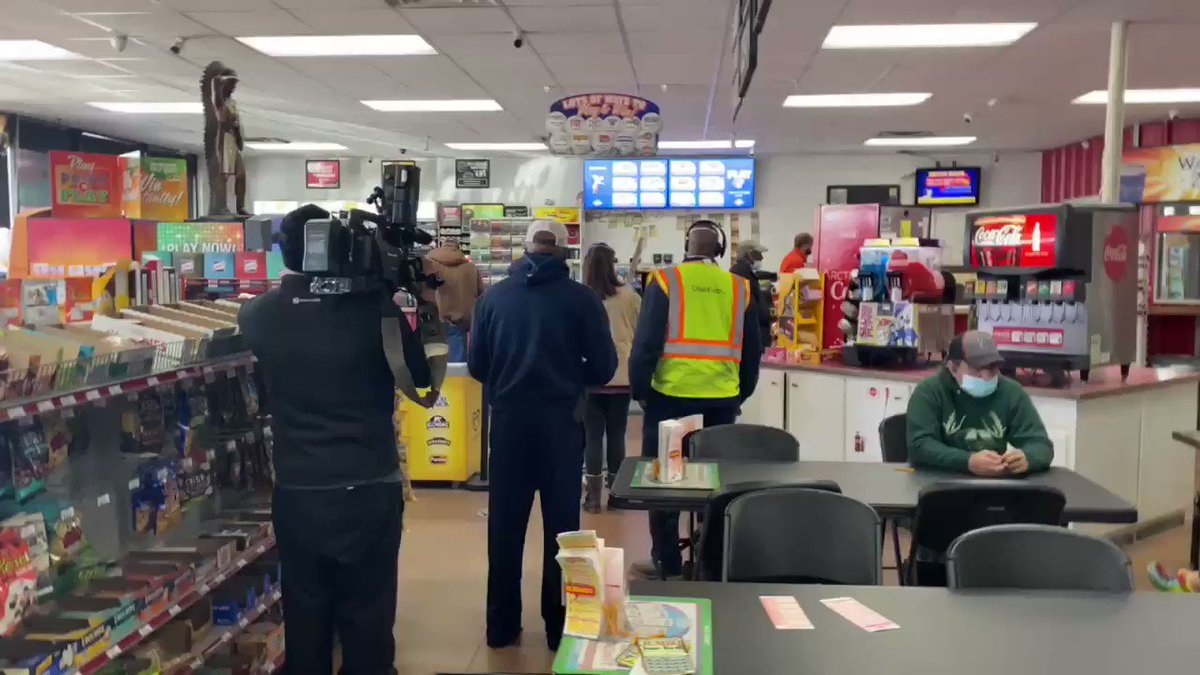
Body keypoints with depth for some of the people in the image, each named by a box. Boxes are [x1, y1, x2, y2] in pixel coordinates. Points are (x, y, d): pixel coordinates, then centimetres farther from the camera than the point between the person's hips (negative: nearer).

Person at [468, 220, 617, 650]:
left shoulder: (494, 296, 2)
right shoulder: (581, 298, -4)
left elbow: (476, 366, 4)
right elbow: (604, 368, -3)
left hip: (508, 420, 2)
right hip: (561, 421, -2)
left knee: (505, 525, 12)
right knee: (561, 524, 9)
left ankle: (502, 625, 21)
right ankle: (559, 626, 17)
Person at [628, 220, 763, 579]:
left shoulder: (666, 280, -4)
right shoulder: (739, 288, 6)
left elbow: (645, 342, -8)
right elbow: (752, 350, 10)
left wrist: (639, 388, 3)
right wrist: (741, 394, 21)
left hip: (672, 395, -3)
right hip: (722, 399, 3)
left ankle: (667, 561, 14)